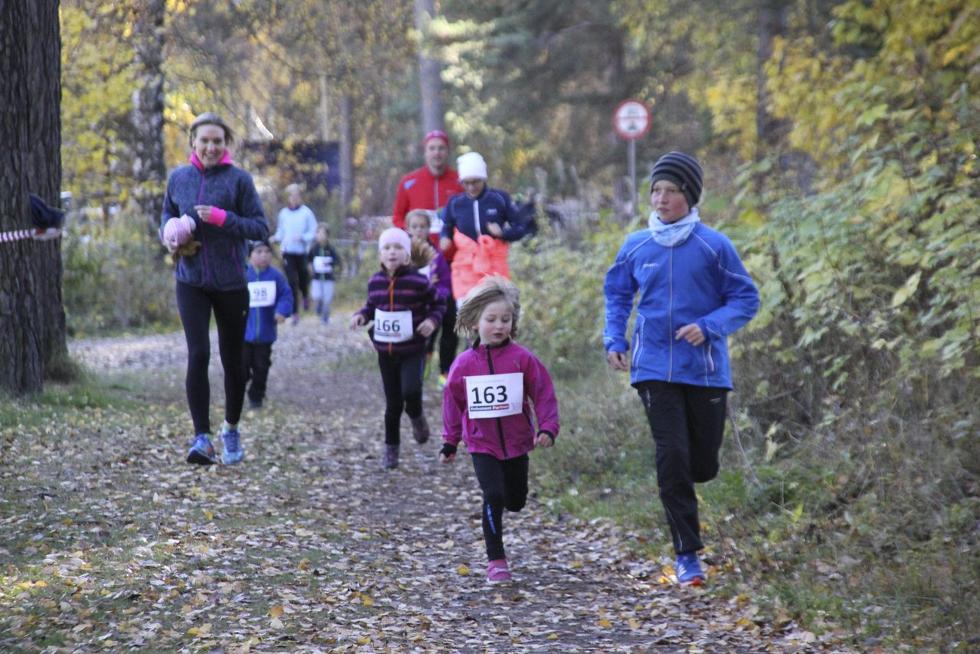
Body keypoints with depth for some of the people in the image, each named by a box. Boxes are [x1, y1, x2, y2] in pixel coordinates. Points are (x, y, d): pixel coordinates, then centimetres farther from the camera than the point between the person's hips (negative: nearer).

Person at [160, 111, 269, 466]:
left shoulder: (239, 179, -6)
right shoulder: (178, 178, 4)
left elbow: (261, 227, -7)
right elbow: (167, 214, 21)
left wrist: (223, 218, -21)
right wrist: (169, 235, 0)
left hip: (231, 283, -1)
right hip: (191, 281, 1)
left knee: (233, 361, 10)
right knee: (198, 355, -14)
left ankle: (231, 429, 32)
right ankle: (202, 438, -14)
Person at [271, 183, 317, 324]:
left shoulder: (306, 212, -4)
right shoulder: (283, 213, 6)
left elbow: (313, 232, -3)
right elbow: (280, 232, 14)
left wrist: (302, 237, -20)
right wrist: (276, 238, -7)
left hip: (302, 252, -1)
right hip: (287, 252, 1)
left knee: (303, 277, 12)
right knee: (292, 281, -6)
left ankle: (305, 296, 48)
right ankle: (295, 312, -1)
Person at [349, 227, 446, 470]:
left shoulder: (418, 281, -11)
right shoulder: (375, 281, 1)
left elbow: (438, 304, 2)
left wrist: (432, 320, -16)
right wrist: (361, 315, -3)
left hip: (412, 351, -3)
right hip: (385, 351, 3)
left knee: (410, 390, -24)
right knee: (393, 402, 8)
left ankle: (416, 417, 11)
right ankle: (391, 448, 24)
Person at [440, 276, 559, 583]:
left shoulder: (523, 359, -8)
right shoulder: (464, 364, -4)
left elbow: (543, 394, -5)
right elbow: (453, 403, 6)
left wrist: (547, 428, -16)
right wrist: (450, 442, 10)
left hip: (516, 443, 1)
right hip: (482, 444, -1)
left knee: (516, 500, 13)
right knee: (493, 497, -14)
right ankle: (496, 560, -5)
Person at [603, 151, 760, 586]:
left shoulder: (714, 246, -6)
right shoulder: (636, 247, 3)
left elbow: (746, 300, -1)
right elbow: (617, 295, 19)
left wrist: (708, 327, -17)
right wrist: (614, 340, 5)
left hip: (705, 369, -1)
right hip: (655, 369, 1)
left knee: (703, 465, 7)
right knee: (672, 457, -9)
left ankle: (677, 485, 45)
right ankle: (687, 556, -2)